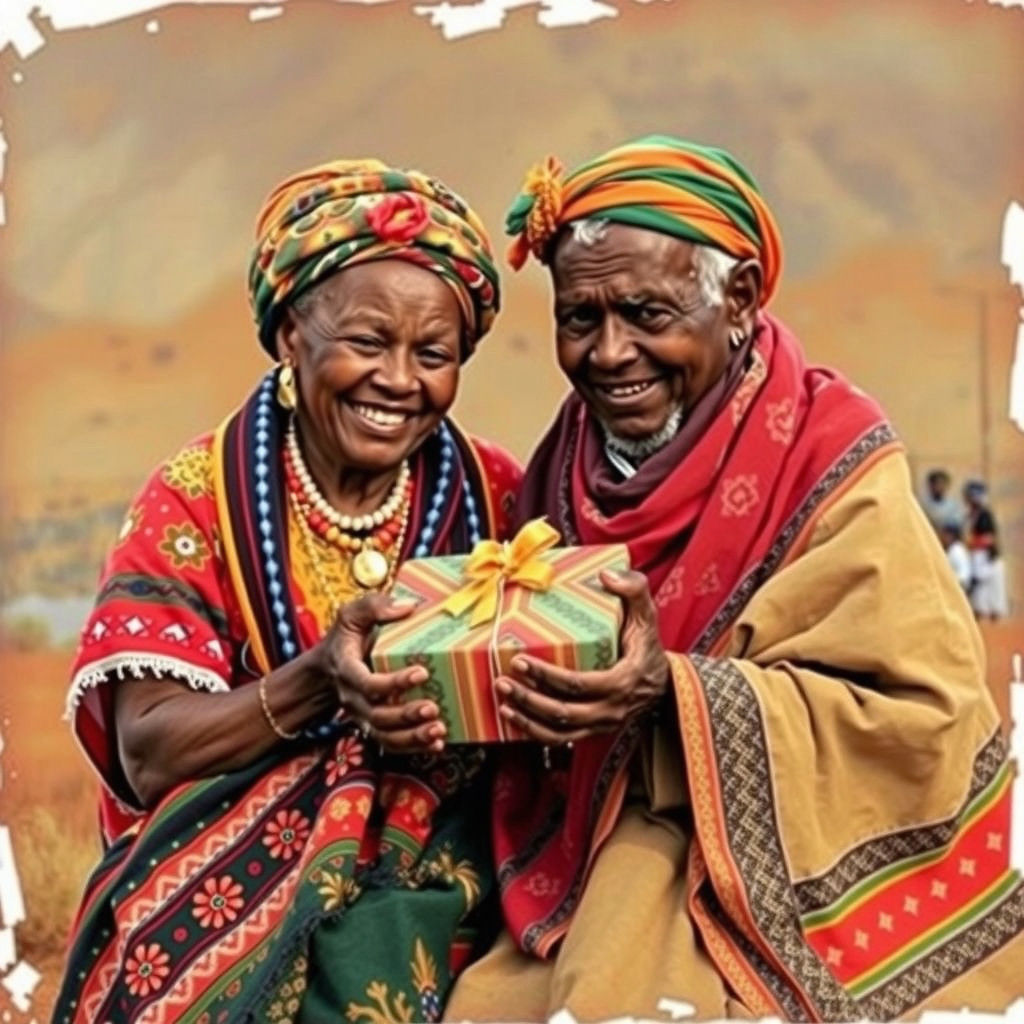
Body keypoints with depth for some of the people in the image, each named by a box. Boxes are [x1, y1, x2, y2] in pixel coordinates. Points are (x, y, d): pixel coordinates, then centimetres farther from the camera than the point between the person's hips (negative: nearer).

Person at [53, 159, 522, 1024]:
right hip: (233, 874, 0)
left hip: (438, 864, 1)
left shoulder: (494, 496, 1)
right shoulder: (197, 499, -4)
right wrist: (319, 679, -27)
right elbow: (148, 752, -11)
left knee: (381, 952, -28)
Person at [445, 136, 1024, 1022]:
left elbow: (924, 721, -20)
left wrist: (674, 694, -29)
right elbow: (531, 659, 6)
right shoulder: (572, 458, 2)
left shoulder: (827, 464, -15)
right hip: (600, 863, 5)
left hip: (787, 876, -4)